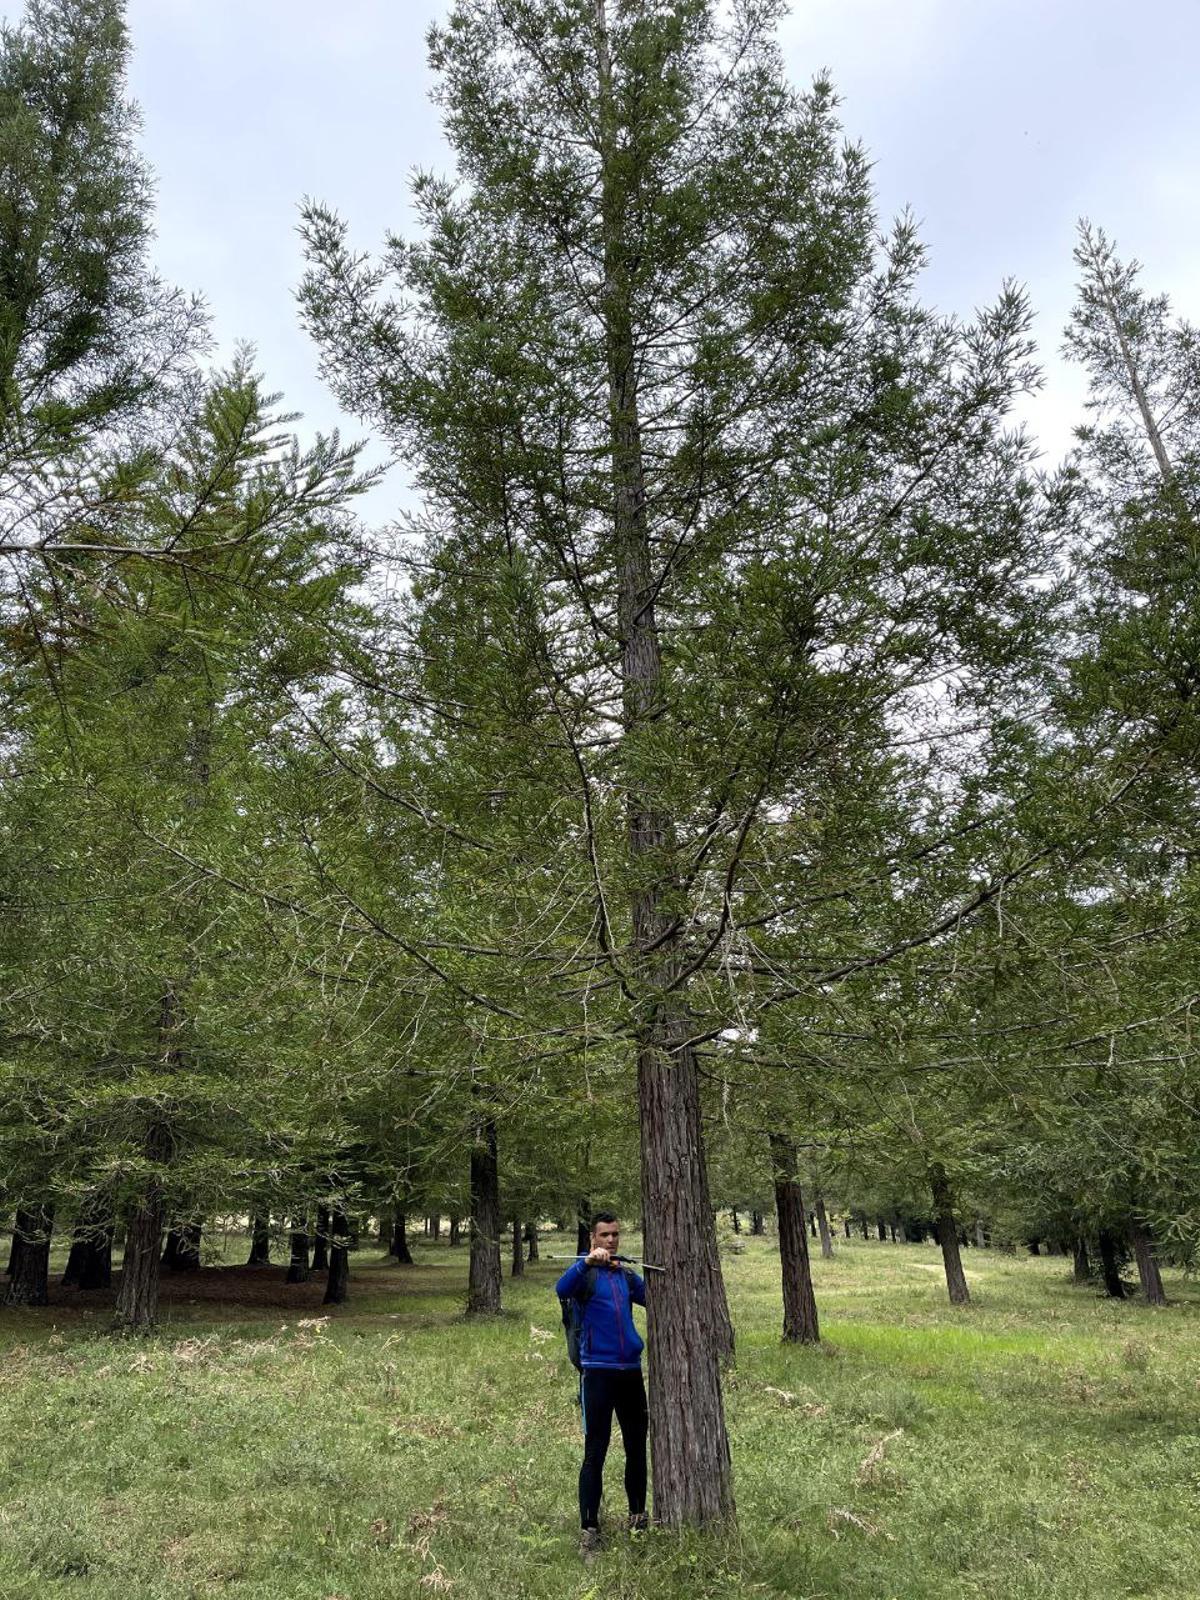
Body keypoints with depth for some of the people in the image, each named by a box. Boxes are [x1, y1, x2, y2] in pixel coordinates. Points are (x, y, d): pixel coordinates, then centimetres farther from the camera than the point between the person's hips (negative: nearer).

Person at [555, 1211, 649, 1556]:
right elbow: (562, 1290, -27)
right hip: (598, 1371, -6)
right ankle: (588, 1530, 6)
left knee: (636, 1447, 15)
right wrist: (587, 1262, -41)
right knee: (595, 1453, -3)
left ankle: (638, 1517, 31)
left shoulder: (627, 1275, 12)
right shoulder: (587, 1272, -7)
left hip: (631, 1370, 6)